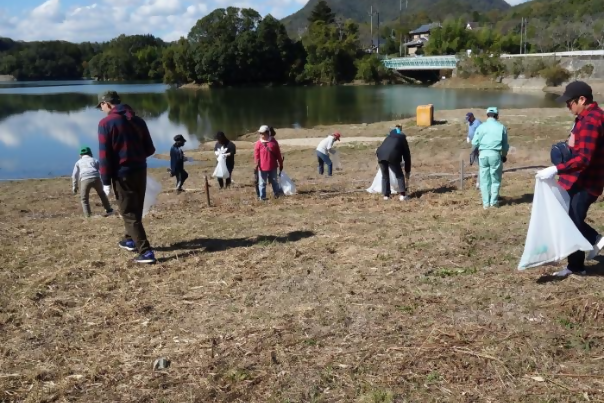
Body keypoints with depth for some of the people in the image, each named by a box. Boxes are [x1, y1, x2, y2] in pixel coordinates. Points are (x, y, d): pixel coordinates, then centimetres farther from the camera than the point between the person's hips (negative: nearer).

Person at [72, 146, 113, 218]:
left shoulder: (78, 162, 26)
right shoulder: (94, 160, 27)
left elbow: (74, 175, 19)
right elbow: (101, 172, 20)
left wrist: (75, 187, 22)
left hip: (85, 180, -1)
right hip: (96, 178, 1)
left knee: (84, 199, 14)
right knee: (102, 194, 25)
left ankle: (88, 215, 5)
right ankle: (109, 210, 31)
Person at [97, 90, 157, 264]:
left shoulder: (106, 123, -10)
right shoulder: (137, 120, 6)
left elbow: (105, 155, -13)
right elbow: (150, 149, 9)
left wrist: (106, 181, -8)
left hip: (122, 174, -6)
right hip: (140, 171, 6)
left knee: (129, 214, -1)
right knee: (135, 210, 22)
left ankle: (146, 252, -6)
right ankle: (130, 240, 40)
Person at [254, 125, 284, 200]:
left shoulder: (273, 142, 0)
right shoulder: (258, 143, -6)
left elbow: (278, 154, 6)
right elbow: (256, 155, -5)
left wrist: (280, 164, 8)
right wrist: (257, 164, -13)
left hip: (273, 167, 2)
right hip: (262, 167, -2)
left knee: (274, 181, 16)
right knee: (262, 182, 5)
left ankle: (278, 193, 29)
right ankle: (262, 196, 12)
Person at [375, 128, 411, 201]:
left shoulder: (389, 137, 35)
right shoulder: (403, 140, 25)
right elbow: (407, 156, 25)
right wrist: (407, 171, 31)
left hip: (381, 154, 3)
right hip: (392, 155, -3)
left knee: (385, 175, 19)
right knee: (399, 175, 12)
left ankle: (386, 195, 19)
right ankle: (402, 195, 7)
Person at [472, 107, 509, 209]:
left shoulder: (481, 127, 4)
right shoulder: (501, 127, 4)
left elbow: (474, 143, 1)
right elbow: (505, 144, 9)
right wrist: (504, 155, 26)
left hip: (483, 154, 1)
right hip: (495, 154, -1)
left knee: (484, 179, 7)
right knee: (495, 179, 9)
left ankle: (486, 203, 8)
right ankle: (494, 202, 8)